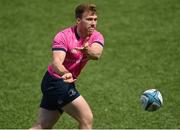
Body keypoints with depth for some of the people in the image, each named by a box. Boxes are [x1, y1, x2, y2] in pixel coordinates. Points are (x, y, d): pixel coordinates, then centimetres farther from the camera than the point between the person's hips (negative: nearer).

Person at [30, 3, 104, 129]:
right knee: (87, 119, -11)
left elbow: (96, 54, -27)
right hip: (56, 81, -7)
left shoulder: (96, 37, -5)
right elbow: (56, 62, -34)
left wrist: (87, 50, -51)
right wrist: (65, 74, -57)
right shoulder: (64, 36, -20)